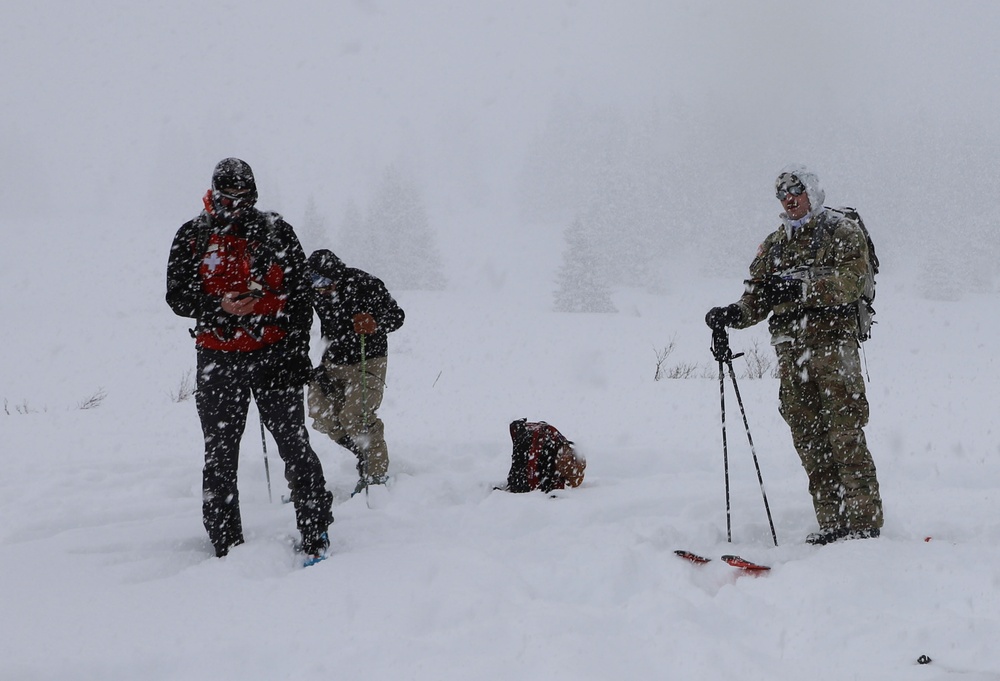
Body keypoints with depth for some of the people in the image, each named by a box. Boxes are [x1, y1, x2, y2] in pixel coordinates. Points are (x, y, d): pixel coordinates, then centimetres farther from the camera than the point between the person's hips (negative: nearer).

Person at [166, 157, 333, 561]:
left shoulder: (277, 233, 5)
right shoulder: (192, 237, 5)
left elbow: (300, 295, 4)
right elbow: (177, 294, 2)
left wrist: (298, 351, -4)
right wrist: (219, 307, -16)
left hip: (274, 354, -1)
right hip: (218, 359, 1)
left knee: (294, 444, -4)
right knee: (220, 455, 4)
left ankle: (315, 530, 9)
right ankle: (227, 545, 13)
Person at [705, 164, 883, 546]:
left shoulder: (842, 232, 5)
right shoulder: (774, 244, 23)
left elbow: (851, 281, -11)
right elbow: (757, 298, 19)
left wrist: (799, 287, -22)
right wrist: (732, 314, -2)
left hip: (832, 344, -6)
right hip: (790, 350, 6)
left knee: (845, 436, -11)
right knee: (808, 440, 2)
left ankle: (865, 523, -11)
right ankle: (832, 524, 5)